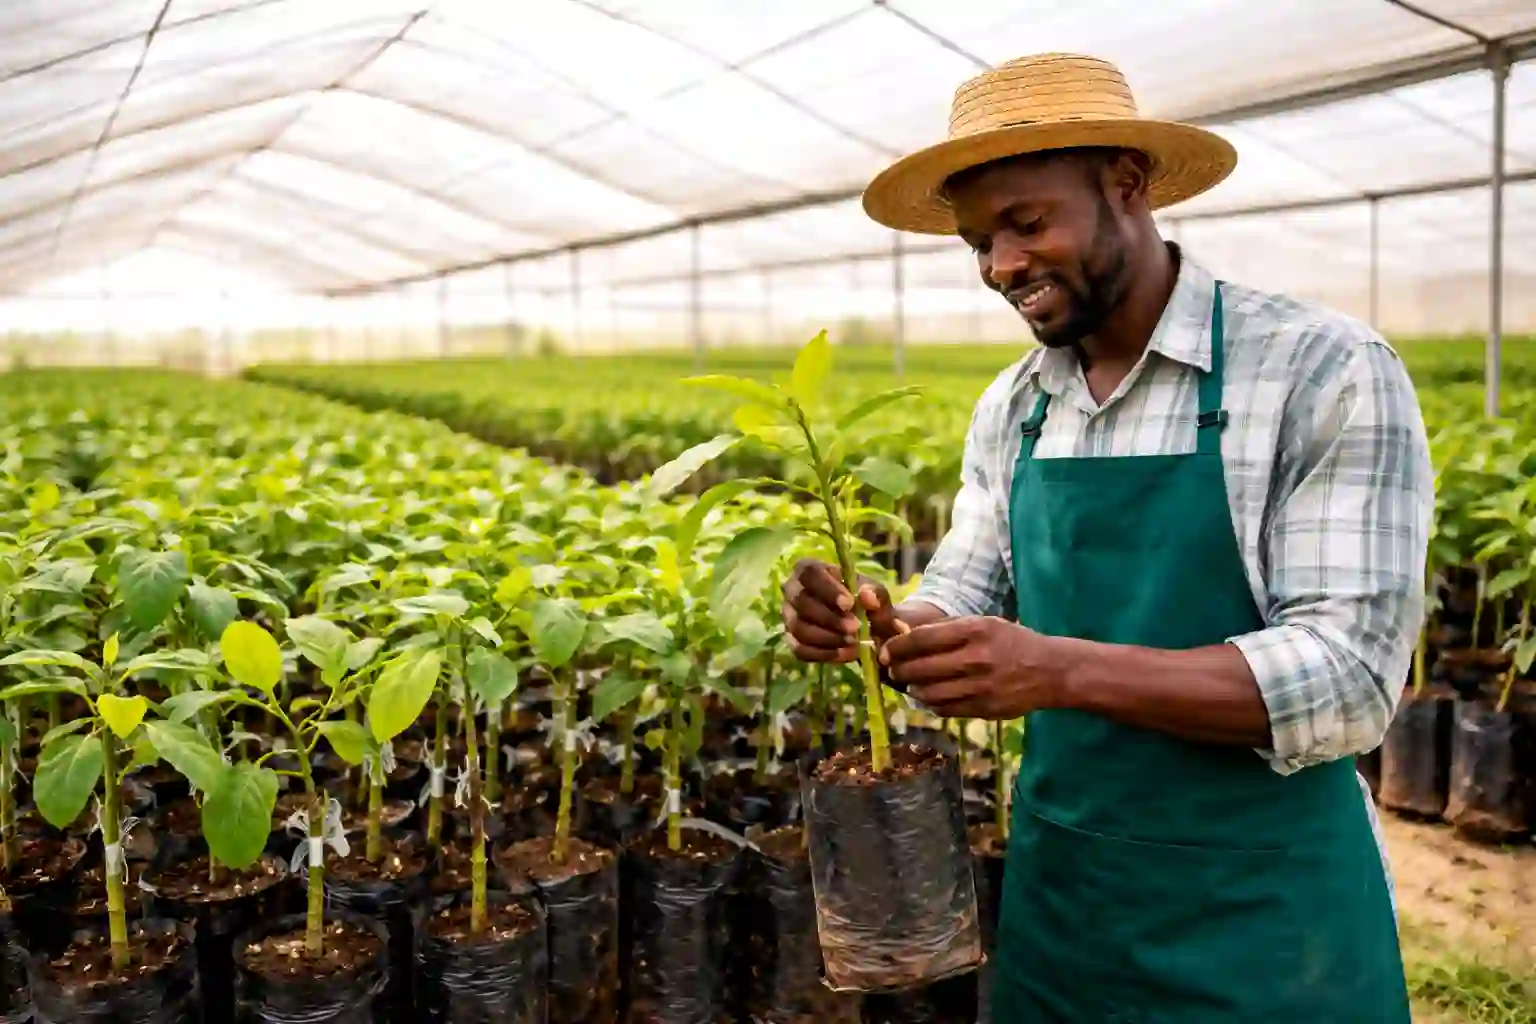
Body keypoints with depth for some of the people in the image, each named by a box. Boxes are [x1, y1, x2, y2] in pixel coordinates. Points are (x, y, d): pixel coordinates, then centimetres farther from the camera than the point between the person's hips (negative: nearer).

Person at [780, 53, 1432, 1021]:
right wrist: (879, 628, -18)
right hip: (1057, 887, 5)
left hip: (1262, 908, -5)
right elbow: (964, 606, 5)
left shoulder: (1327, 372, -15)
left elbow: (1352, 675, -21)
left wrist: (1062, 668, -32)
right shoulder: (1008, 410, 4)